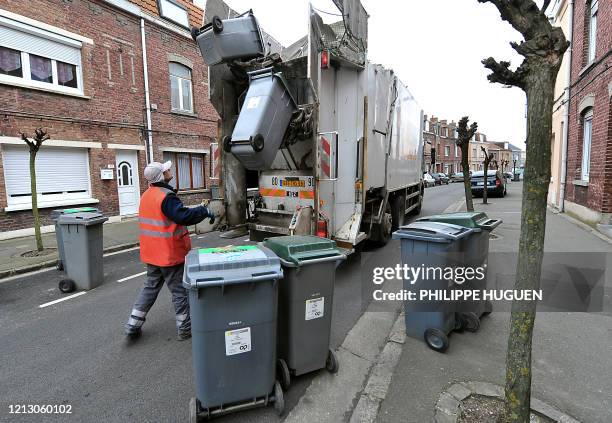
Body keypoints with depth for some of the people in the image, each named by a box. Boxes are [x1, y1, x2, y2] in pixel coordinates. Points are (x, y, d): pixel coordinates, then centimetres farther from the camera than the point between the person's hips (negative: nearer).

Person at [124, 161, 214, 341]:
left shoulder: (146, 195, 8)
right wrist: (205, 211, -21)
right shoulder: (166, 196, -21)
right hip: (169, 253, -8)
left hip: (152, 253, 8)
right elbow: (183, 216, -31)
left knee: (150, 287, 22)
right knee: (180, 290, 5)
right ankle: (184, 328, 16)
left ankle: (133, 325, 27)